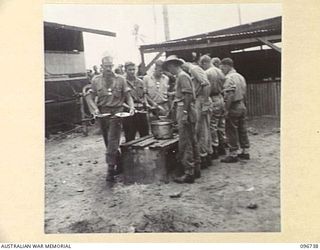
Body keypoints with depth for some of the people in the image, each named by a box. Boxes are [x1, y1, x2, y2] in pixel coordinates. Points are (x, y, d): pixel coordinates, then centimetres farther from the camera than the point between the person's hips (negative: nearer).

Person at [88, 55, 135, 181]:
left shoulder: (120, 79, 2)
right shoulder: (96, 80, 7)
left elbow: (128, 96, 5)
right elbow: (92, 99, 11)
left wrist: (131, 107, -13)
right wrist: (95, 108, -9)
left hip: (116, 113, -3)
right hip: (102, 113, 4)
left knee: (112, 141, -13)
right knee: (108, 141, 11)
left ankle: (110, 170, -11)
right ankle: (120, 165, 27)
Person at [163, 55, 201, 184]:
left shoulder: (182, 76, -10)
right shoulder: (182, 76, 19)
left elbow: (188, 95, -19)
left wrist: (184, 113, -22)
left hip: (185, 110, -10)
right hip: (188, 111, 10)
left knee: (185, 144, -8)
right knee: (192, 141, 14)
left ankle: (189, 173, -4)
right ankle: (196, 169, 23)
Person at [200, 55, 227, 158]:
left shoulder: (206, 73, -12)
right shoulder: (220, 71, 10)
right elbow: (224, 86, 11)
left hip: (213, 100, -8)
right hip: (222, 99, 8)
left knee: (212, 126, 0)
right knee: (221, 125, 15)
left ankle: (215, 151, 4)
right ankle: (222, 148, 25)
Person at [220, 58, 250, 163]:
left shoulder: (229, 78, -15)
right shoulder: (240, 76, 13)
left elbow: (229, 95, -22)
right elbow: (244, 93, 16)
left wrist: (227, 109, -18)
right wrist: (242, 103, 19)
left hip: (233, 107, -9)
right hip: (242, 106, 9)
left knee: (231, 131, -1)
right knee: (242, 130, 14)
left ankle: (233, 154, 4)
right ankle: (245, 152, 21)